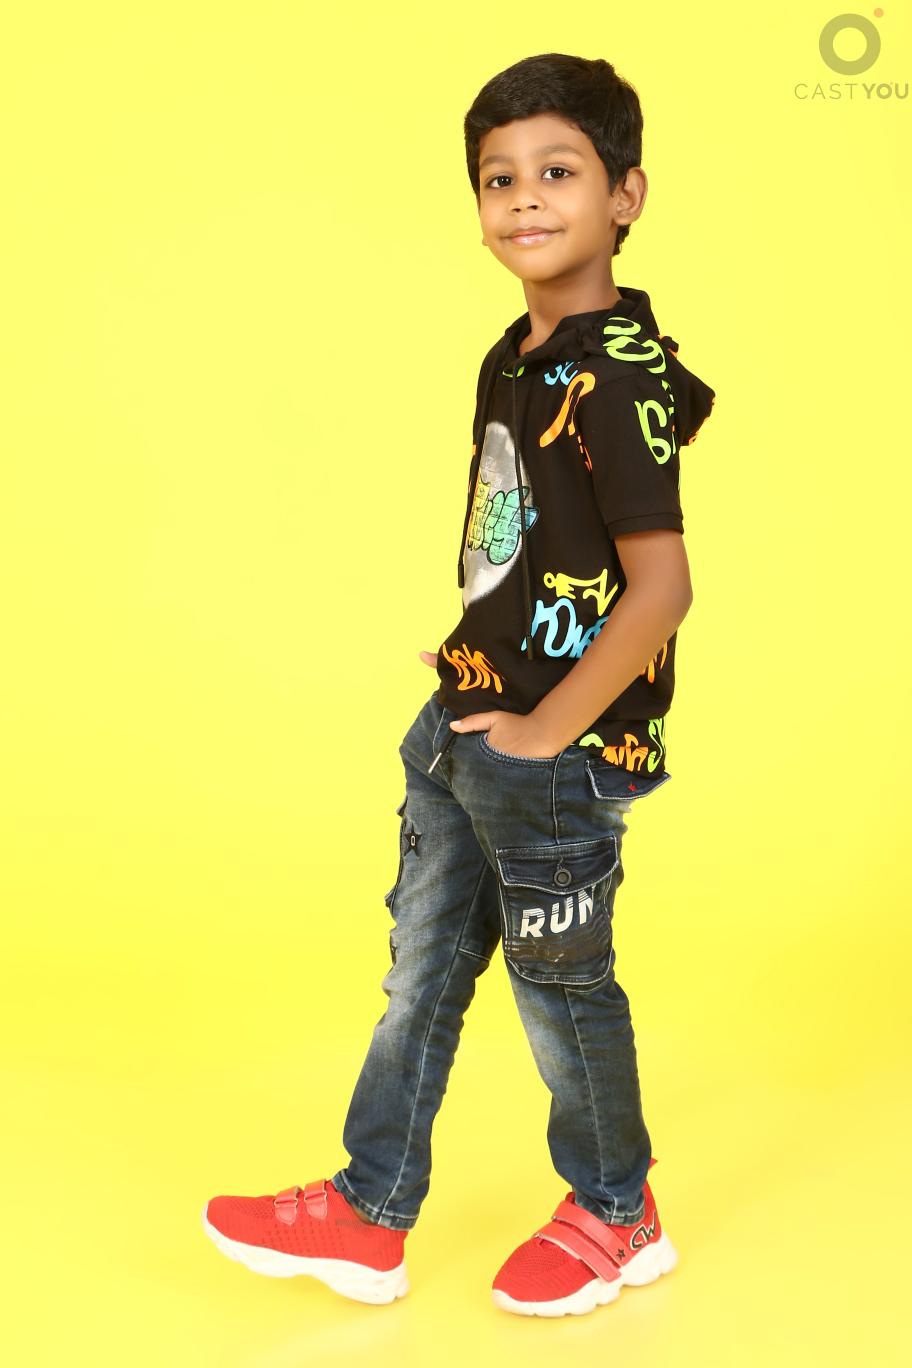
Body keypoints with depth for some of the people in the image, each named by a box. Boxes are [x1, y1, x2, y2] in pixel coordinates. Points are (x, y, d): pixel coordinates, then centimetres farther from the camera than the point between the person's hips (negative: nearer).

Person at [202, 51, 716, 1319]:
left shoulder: (617, 375, -20)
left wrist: (546, 731, -19)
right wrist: (473, 668, 10)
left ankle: (616, 1214, 32)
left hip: (557, 756, -9)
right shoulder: (515, 358, 6)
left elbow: (661, 586, -25)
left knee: (560, 982, 9)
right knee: (420, 969, 15)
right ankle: (368, 1217, 29)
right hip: (463, 733, 9)